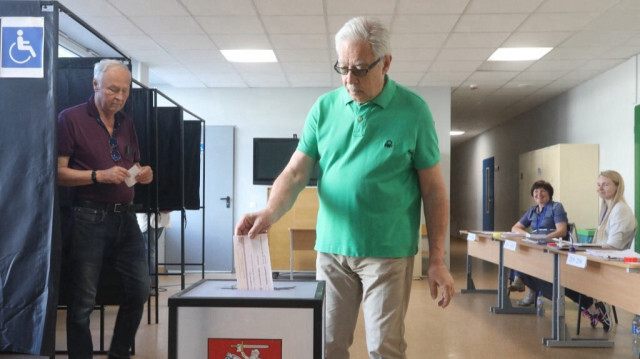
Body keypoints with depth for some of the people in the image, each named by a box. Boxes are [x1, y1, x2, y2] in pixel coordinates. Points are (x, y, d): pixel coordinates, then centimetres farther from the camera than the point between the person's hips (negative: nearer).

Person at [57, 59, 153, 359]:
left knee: (140, 288, 7)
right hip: (89, 218, -6)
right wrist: (99, 176, -21)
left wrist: (142, 174, 0)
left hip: (126, 216, 6)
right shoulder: (71, 118, -4)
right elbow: (58, 172, -10)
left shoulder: (127, 123, 14)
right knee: (83, 299, 1)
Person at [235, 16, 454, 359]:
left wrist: (437, 260, -3)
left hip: (388, 251, -2)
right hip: (331, 248, 3)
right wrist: (270, 213, -19)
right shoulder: (324, 108, 3)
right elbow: (296, 171, 1)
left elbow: (433, 189, -2)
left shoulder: (413, 111, -5)